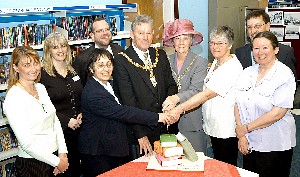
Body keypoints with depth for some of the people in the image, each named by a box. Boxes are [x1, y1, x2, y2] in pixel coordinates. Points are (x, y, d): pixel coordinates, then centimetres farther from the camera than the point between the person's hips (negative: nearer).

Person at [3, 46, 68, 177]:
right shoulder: (13, 98, -18)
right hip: (31, 164, -7)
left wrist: (62, 154, -3)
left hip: (55, 155, 7)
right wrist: (57, 162, -14)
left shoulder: (41, 88, 4)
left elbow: (55, 121, 7)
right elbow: (27, 143, -20)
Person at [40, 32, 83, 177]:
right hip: (58, 131, -5)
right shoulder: (42, 74, -8)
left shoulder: (73, 71, 11)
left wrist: (82, 114, -1)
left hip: (78, 129, 5)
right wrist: (66, 121, -17)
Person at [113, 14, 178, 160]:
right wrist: (140, 135, -17)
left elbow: (171, 85, 13)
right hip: (137, 131, -5)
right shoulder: (121, 61, -10)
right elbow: (128, 101, -15)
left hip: (163, 128, 5)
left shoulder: (161, 55, 8)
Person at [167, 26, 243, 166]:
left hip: (227, 129, -8)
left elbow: (207, 94, -27)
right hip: (214, 126, 8)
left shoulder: (232, 67, -20)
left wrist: (180, 108, -31)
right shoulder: (216, 62, 10)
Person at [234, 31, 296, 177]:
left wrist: (246, 128, -13)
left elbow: (277, 113, -18)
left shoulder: (284, 75, -11)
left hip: (275, 145, -5)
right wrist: (241, 136, -6)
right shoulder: (247, 72, 6)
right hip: (248, 143, 5)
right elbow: (238, 104, 3)